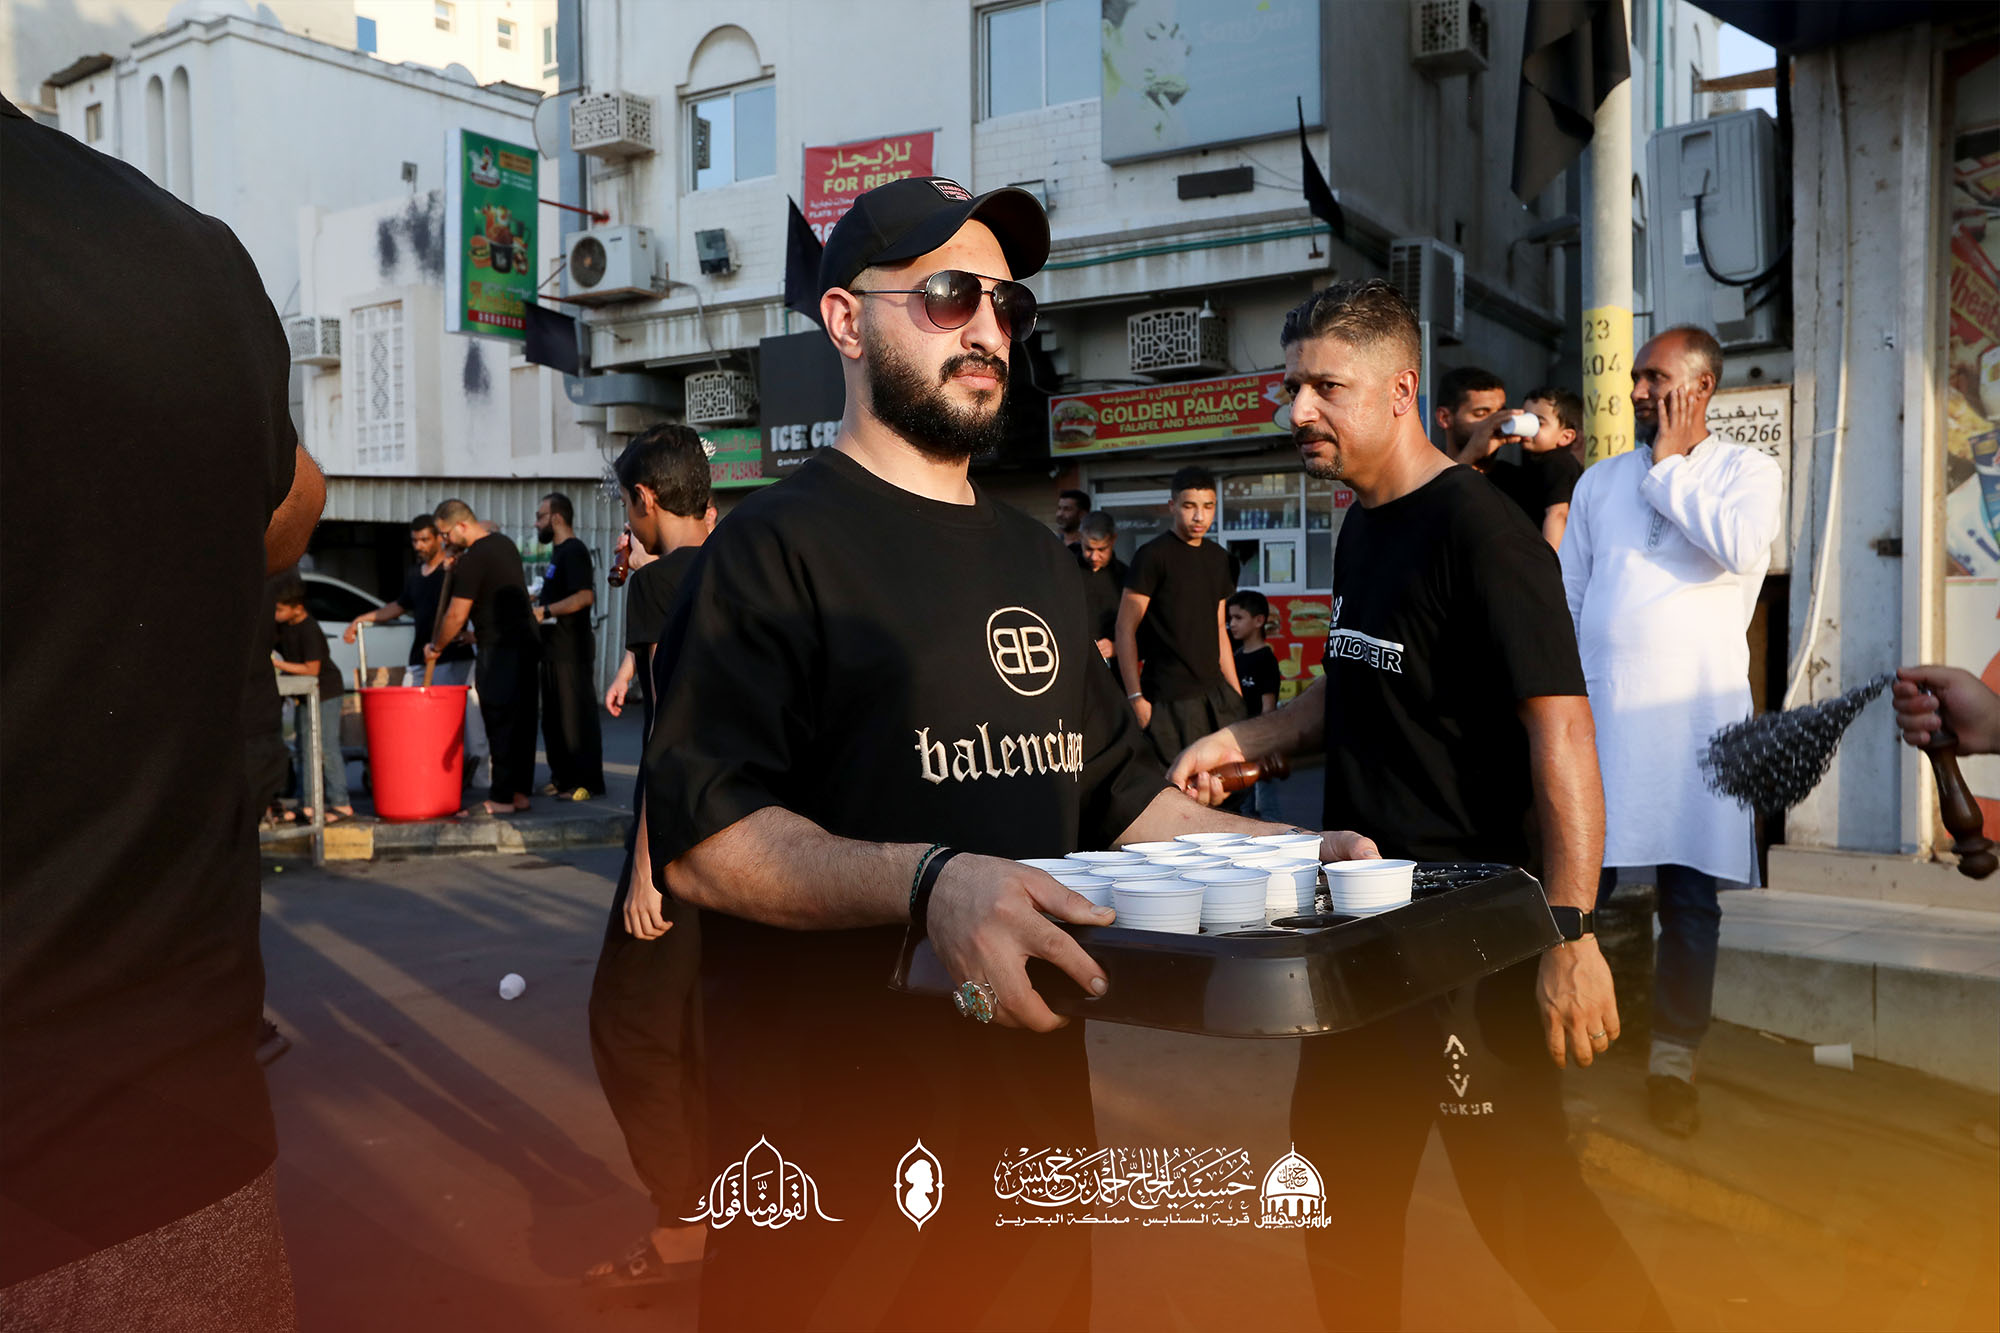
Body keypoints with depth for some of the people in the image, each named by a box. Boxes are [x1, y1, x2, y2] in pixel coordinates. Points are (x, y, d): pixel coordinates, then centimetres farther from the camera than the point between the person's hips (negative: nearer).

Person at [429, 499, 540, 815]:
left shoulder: (472, 560, -15)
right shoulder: (505, 543, 13)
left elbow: (456, 615, -12)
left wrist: (436, 646, 2)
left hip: (499, 648, -9)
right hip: (526, 642, 9)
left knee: (500, 724, -4)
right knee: (522, 721, 11)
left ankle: (502, 799, -1)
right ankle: (520, 792, 16)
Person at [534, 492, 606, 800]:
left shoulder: (574, 551, -13)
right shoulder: (559, 552, 19)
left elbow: (585, 596, -25)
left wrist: (545, 611, -21)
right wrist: (538, 604, 16)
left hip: (571, 650, -11)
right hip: (555, 650, 11)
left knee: (577, 716, -7)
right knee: (553, 717, 14)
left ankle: (587, 782, -3)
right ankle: (562, 777, 22)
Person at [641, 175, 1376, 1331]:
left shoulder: (1037, 557, 15)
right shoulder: (777, 548, -10)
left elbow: (1114, 788, 20)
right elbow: (699, 840, -21)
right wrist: (927, 880, -35)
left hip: (1035, 1096, 7)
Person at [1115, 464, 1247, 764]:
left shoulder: (1220, 559, 12)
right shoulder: (1152, 555, -7)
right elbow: (1126, 629, -10)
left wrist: (1236, 693, 15)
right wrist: (1135, 697, -16)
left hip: (1215, 693, 6)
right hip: (1168, 699, -6)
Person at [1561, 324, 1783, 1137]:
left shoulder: (1748, 472, 4)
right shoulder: (1601, 481, 14)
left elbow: (1741, 549, -17)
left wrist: (1670, 468, -7)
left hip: (1693, 712, -2)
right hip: (1599, 706, 3)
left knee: (1690, 894, 2)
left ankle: (1673, 1061, 13)